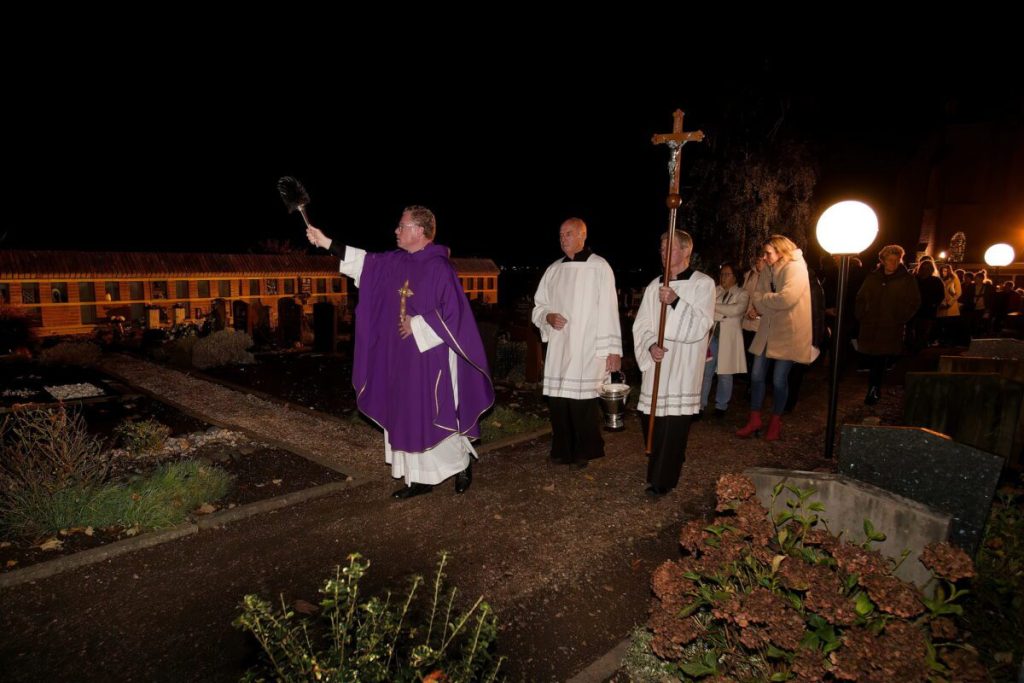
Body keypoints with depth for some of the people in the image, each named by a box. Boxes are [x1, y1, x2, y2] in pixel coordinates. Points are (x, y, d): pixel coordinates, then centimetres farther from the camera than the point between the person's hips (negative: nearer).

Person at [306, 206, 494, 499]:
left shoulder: (439, 267, -15)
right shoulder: (396, 261, 7)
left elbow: (454, 312, -18)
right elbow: (365, 261, 15)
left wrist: (417, 325, -14)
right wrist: (326, 242, 13)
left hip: (431, 357, -8)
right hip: (404, 357, 8)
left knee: (435, 417, 2)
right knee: (407, 418, 11)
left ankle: (463, 463, 27)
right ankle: (420, 478, 22)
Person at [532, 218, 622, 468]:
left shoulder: (599, 267, -3)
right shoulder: (554, 270, 12)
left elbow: (609, 311, -6)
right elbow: (538, 306, 17)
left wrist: (613, 349, -10)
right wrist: (548, 317, -5)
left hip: (587, 349, -5)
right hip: (557, 348, 5)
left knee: (582, 401, -5)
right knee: (557, 400, 5)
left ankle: (584, 452, 15)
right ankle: (563, 450, 22)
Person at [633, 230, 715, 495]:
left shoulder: (703, 284, -2)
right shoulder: (655, 286, 11)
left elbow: (702, 324, -12)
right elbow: (641, 323, 7)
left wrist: (676, 301, -23)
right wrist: (650, 345, -12)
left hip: (683, 366, -4)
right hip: (656, 364, 4)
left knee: (674, 423, -5)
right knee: (652, 419, 8)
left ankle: (662, 480, 4)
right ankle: (660, 469, 31)